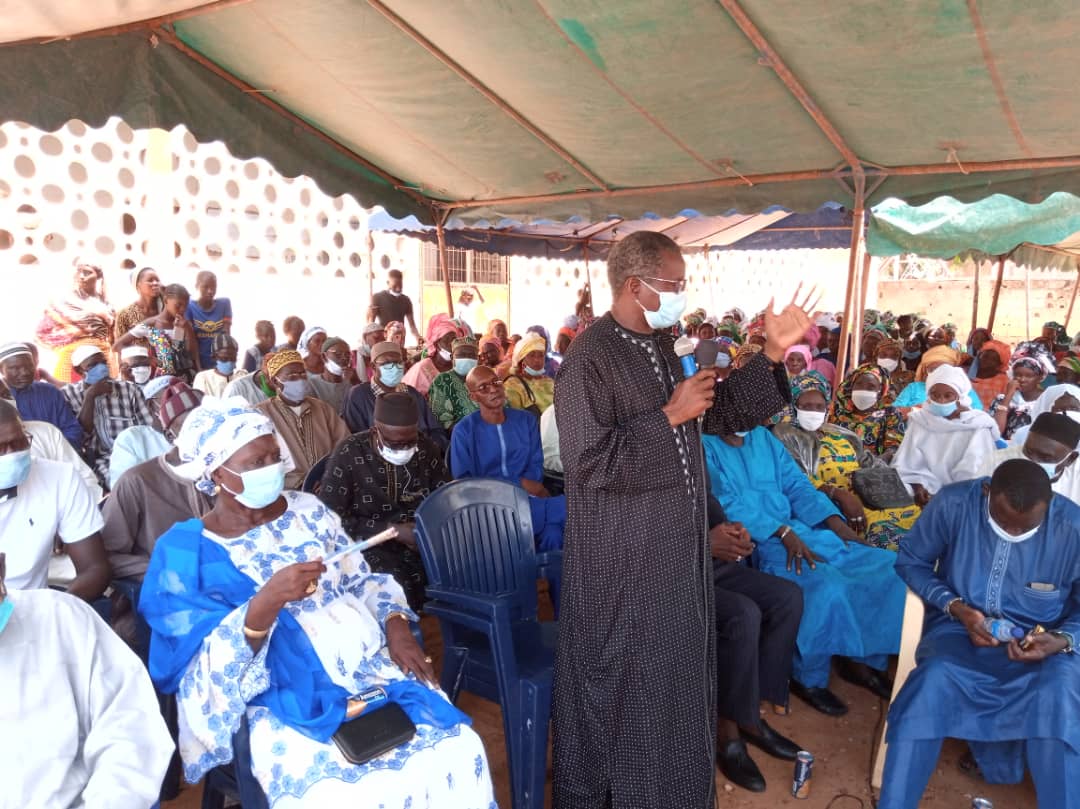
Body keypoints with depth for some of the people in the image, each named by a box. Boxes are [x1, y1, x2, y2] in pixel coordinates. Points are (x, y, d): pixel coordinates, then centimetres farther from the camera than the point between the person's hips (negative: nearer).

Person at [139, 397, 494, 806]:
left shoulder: (308, 510, 7)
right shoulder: (185, 552, -4)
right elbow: (206, 673, -10)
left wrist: (396, 625, -6)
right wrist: (263, 606, -26)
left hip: (373, 669, 4)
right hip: (285, 705, -3)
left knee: (458, 750, -16)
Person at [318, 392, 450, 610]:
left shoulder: (426, 448, -1)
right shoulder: (348, 454, -12)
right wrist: (392, 530, -19)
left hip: (420, 538, 4)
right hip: (368, 542, -4)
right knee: (396, 587, -33)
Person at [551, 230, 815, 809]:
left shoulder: (660, 346, 7)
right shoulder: (589, 358, -20)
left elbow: (716, 413, 12)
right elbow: (589, 462, -25)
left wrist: (773, 355, 4)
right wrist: (670, 417, -21)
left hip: (673, 544, 9)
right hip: (622, 556, -8)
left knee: (672, 672, 21)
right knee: (622, 682, 9)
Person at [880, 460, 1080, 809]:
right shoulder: (952, 504, -15)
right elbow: (910, 562, 0)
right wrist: (954, 607, -15)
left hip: (1040, 640, 1)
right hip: (960, 627, 0)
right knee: (932, 681, -31)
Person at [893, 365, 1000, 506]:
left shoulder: (978, 426, -1)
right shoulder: (920, 421, 7)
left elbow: (976, 473, -10)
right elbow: (908, 465, 0)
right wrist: (918, 487, -18)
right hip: (927, 496, 2)